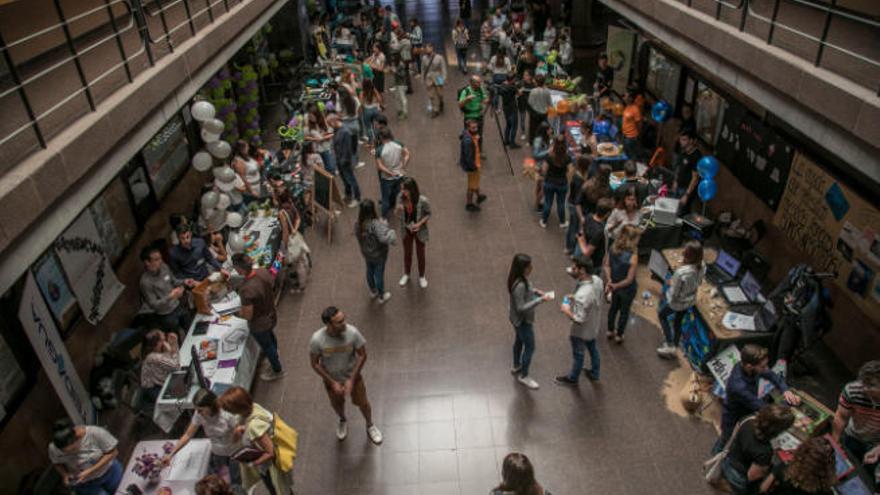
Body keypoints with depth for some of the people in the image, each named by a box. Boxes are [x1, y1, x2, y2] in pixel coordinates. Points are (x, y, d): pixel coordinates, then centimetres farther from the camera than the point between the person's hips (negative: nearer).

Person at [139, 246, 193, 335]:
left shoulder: (163, 266, -8)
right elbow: (154, 305, -23)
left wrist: (184, 282, -9)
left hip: (178, 306, 6)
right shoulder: (146, 282, -26)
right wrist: (170, 296, -36)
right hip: (166, 315, -6)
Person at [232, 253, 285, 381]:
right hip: (272, 316, 7)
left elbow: (248, 315, -29)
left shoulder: (246, 290, -41)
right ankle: (275, 357, 67)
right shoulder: (263, 272, -20)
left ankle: (277, 371, 47)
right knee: (270, 336, 36)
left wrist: (237, 312, -9)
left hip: (259, 325, -7)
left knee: (267, 346, 22)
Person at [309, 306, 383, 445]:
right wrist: (332, 382, -16)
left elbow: (362, 355, -17)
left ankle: (370, 425, 49)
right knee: (337, 404, 26)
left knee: (362, 403, 18)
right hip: (331, 378, 0)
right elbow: (315, 364, -16)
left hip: (353, 375, 0)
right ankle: (342, 421, 61)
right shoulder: (317, 340, -32)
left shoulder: (352, 332, -31)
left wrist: (351, 379, -18)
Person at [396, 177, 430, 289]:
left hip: (419, 231, -3)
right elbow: (399, 213, -4)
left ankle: (421, 277, 43)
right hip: (406, 230, 3)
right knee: (407, 254, 22)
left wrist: (420, 223, -27)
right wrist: (398, 209, -28)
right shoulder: (401, 197, -19)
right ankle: (406, 275, 48)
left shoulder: (423, 200, -30)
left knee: (420, 254, 18)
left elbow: (428, 214, -12)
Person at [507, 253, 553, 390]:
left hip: (519, 319, 9)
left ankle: (516, 367, 50)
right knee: (530, 348, 9)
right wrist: (540, 300, -32)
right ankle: (523, 376, 28)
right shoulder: (519, 285, -36)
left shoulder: (520, 279, -7)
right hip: (523, 321, -9)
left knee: (519, 341, 28)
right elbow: (521, 308, -33)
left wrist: (535, 291, -1)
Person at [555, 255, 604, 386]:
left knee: (578, 354, 19)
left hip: (582, 330, -7)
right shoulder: (597, 280, -17)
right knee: (593, 348, 30)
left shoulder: (582, 295, -43)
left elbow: (579, 320, -34)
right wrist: (575, 297, 0)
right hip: (594, 325, 7)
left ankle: (572, 378, 45)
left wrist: (566, 311, -19)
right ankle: (594, 373, 55)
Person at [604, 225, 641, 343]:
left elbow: (607, 266, -10)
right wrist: (615, 286, -16)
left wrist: (609, 281, -17)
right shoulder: (633, 256, -33)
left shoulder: (613, 248, -17)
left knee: (614, 307, 30)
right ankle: (619, 336, 42)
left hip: (615, 286, 5)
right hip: (627, 289, -5)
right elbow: (629, 279, -26)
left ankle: (610, 331, 50)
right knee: (624, 311, 22)